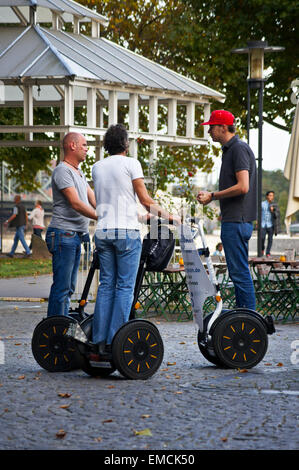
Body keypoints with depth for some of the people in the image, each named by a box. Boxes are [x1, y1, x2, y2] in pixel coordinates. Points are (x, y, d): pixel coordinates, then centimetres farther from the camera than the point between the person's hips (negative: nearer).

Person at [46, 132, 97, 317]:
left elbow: (94, 200, 15)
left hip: (75, 236, 10)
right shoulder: (62, 170, -11)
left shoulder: (79, 173, 21)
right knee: (62, 286, -10)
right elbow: (75, 203, -19)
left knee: (69, 287, 11)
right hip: (63, 234, -10)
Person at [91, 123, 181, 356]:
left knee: (106, 285, 9)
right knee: (125, 287, -1)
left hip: (103, 231, 5)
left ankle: (100, 341, 5)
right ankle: (115, 341, -6)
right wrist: (170, 216, 2)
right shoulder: (130, 163, -4)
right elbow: (145, 200, -7)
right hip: (127, 231, -5)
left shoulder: (97, 167, 11)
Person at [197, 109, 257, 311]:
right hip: (234, 220, 11)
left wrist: (213, 196, -12)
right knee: (238, 272, 12)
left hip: (237, 221, -11)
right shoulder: (230, 149, 19)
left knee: (240, 272, -9)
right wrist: (211, 196, 12)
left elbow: (242, 187, -21)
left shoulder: (239, 149, -13)